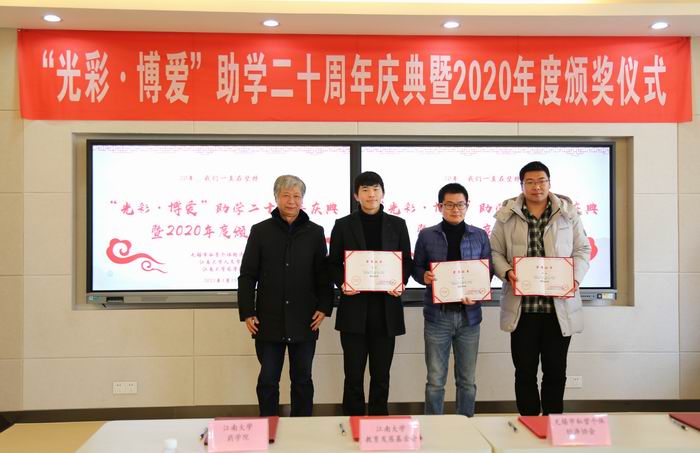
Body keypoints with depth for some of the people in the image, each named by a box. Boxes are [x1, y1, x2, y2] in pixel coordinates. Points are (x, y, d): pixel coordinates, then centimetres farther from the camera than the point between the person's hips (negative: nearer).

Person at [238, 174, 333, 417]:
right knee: (268, 379, 7)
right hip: (269, 321, 0)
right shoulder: (260, 231, 2)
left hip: (304, 322, 1)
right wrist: (247, 313, -3)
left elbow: (323, 274, 6)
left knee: (302, 379, 10)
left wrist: (324, 307, -3)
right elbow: (247, 276, 2)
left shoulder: (315, 232, 4)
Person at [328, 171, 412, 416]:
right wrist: (342, 283, -13)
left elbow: (406, 262, 11)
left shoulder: (397, 225, 8)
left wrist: (401, 283, -9)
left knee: (381, 375, 9)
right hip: (354, 308, -1)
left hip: (386, 307, 1)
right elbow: (333, 263, 6)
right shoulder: (343, 225, 5)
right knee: (353, 375, 3)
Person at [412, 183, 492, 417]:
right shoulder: (427, 235, 3)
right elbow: (416, 267, 8)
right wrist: (424, 277, -15)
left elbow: (487, 271, 8)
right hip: (437, 313, -1)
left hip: (469, 314, 2)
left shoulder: (479, 236, 6)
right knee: (435, 380, 5)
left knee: (467, 380, 10)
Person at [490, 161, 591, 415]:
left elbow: (582, 250, 8)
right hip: (522, 306, 0)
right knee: (525, 372, 7)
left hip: (559, 306, 1)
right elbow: (495, 252, 6)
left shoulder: (568, 213, 5)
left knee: (555, 371, 9)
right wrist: (507, 273, -13)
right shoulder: (507, 215, 3)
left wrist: (575, 278, -9)